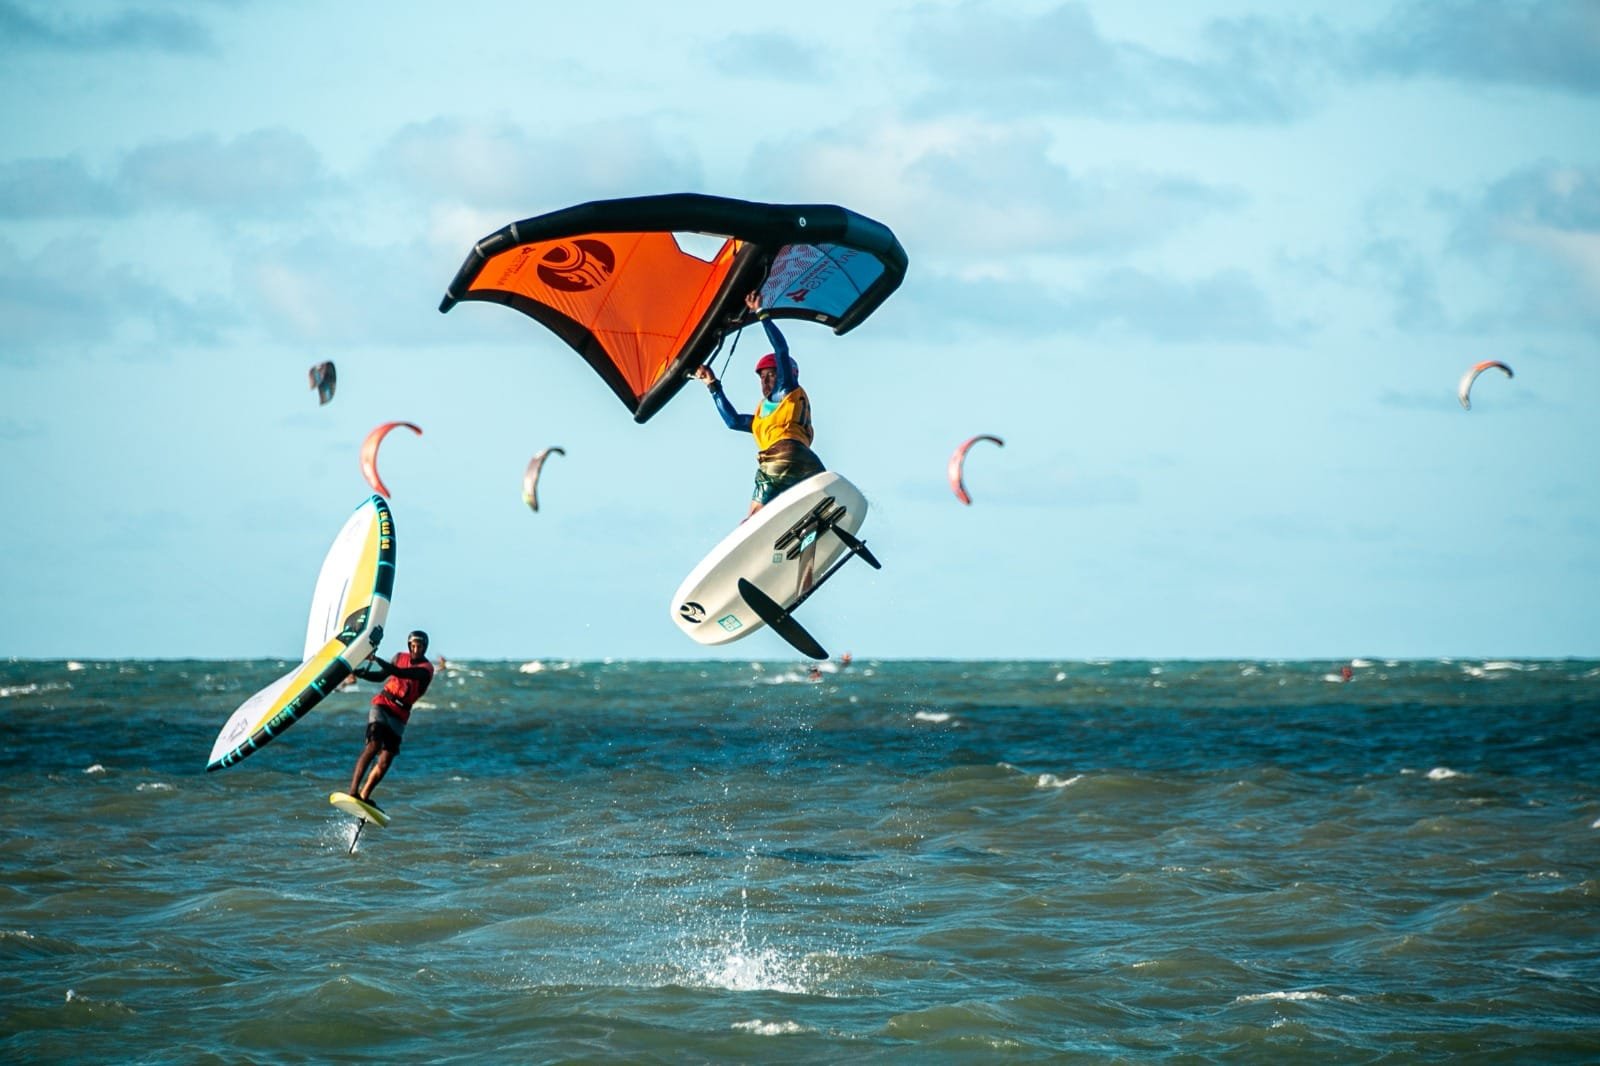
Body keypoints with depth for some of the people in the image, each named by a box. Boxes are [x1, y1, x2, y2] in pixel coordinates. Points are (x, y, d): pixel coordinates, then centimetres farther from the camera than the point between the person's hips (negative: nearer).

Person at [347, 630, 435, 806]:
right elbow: (382, 676, 20)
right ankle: (353, 791, -30)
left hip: (399, 716, 0)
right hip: (382, 705, 0)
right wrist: (359, 673, 5)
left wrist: (376, 659, -31)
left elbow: (399, 672, -23)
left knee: (385, 761, -5)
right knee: (374, 745, -22)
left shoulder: (426, 669, -8)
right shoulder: (401, 657, 6)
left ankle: (364, 796, 9)